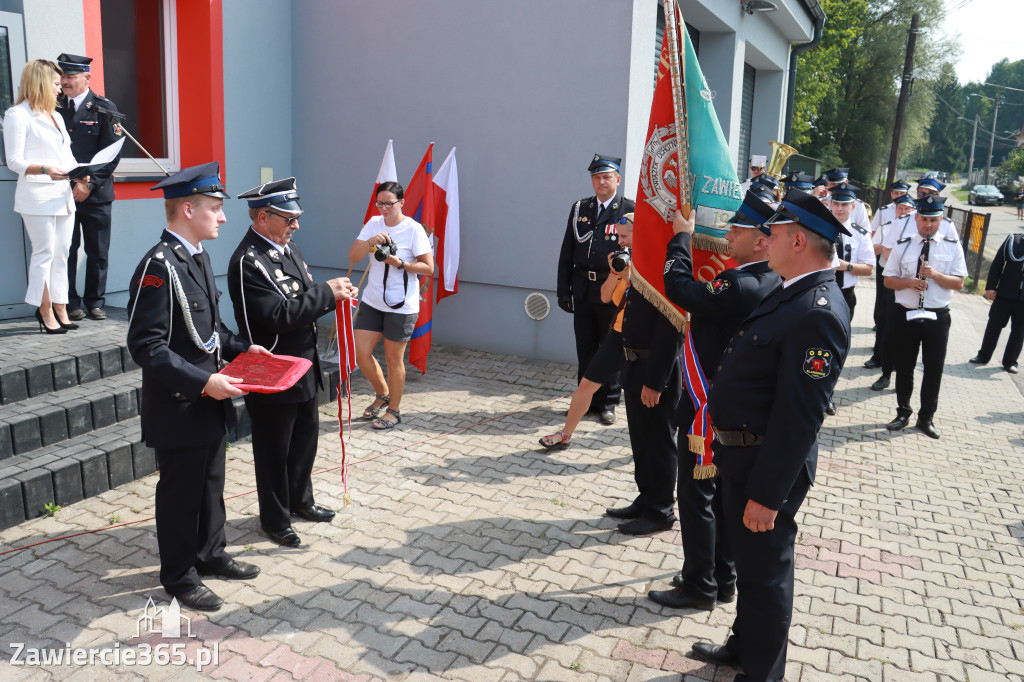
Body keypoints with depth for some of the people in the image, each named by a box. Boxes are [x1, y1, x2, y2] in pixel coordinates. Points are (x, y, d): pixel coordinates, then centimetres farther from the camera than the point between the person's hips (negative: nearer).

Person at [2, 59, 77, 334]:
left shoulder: (56, 117, 21)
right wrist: (45, 170, -26)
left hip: (63, 194, 8)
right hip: (37, 195, -7)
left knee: (61, 254, 7)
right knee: (44, 253, -6)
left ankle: (60, 310, 12)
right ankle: (45, 312, 2)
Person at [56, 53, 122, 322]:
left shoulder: (104, 109, 3)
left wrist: (90, 183, -10)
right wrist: (72, 182, -7)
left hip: (96, 193, -1)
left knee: (97, 252, 4)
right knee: (66, 251, 1)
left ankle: (95, 302, 15)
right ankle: (70, 303, 11)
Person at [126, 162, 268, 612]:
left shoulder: (198, 256, 8)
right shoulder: (159, 266, -21)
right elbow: (146, 346, -25)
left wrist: (239, 348, 5)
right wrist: (204, 381, -28)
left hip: (209, 403, 9)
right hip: (178, 406, -9)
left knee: (211, 484, 21)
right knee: (180, 492, 8)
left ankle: (210, 554, 39)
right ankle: (179, 576, 25)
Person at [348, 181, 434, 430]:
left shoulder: (413, 229, -10)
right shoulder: (374, 223, 5)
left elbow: (428, 268, -10)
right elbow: (353, 256, 1)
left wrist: (399, 263, -22)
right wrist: (369, 242, -17)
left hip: (401, 305, -5)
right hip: (372, 301, 6)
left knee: (393, 358, 4)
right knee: (361, 353, 5)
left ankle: (393, 411, 22)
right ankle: (383, 395, 31)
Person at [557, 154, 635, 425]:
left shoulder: (630, 210, -2)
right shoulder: (580, 208, 11)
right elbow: (566, 252, 11)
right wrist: (563, 289, 5)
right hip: (583, 289, 4)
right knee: (585, 348, 11)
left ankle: (608, 403, 18)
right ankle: (587, 400, 23)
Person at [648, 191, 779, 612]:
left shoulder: (743, 288, -25)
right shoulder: (770, 283, 4)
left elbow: (679, 286, -23)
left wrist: (681, 236, -9)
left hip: (708, 411, -9)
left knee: (697, 496, 3)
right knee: (723, 494, 18)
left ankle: (699, 588, 16)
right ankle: (722, 579, 32)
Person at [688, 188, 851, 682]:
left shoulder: (818, 314, -24)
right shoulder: (790, 294, 7)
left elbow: (799, 417, -26)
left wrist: (767, 494, -23)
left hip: (767, 464, -10)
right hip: (743, 453, 10)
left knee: (764, 572, 8)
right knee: (748, 560, 25)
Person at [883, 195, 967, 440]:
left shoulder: (953, 246, 2)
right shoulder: (903, 246, 3)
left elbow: (958, 283, -3)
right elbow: (888, 280, 4)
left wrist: (935, 274, -19)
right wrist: (909, 282, -16)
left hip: (937, 316, 0)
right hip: (906, 315, 0)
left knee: (934, 369, 6)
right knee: (904, 367, 10)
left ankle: (927, 418, 20)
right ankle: (903, 413, 25)